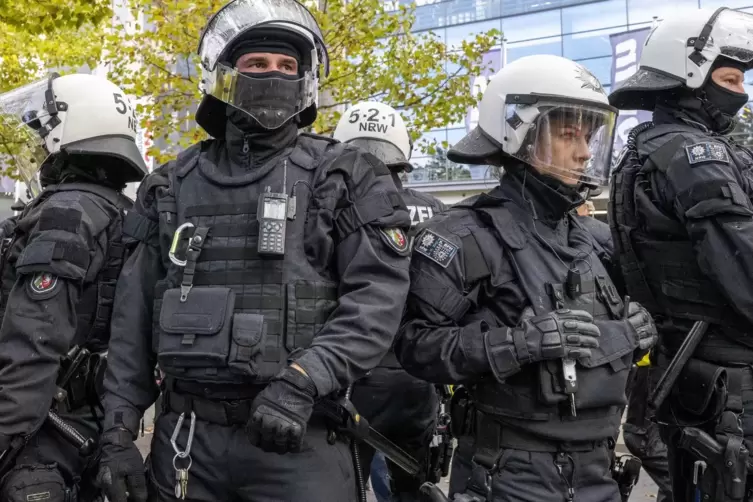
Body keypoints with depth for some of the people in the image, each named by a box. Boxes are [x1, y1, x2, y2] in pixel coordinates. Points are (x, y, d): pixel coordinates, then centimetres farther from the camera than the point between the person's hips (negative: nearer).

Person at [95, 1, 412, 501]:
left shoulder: (344, 177, 0)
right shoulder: (173, 186, 9)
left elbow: (378, 296, -10)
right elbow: (134, 321, 11)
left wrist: (302, 381, -21)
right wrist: (119, 430, 6)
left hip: (296, 437, -3)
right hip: (185, 436, 3)